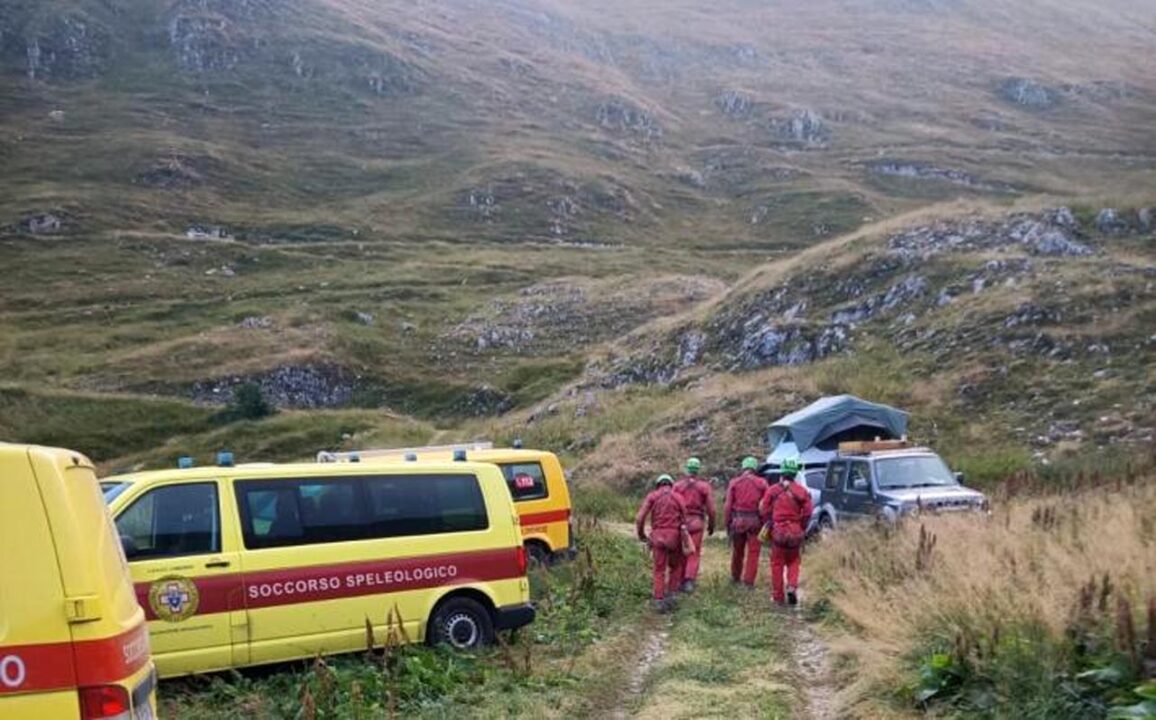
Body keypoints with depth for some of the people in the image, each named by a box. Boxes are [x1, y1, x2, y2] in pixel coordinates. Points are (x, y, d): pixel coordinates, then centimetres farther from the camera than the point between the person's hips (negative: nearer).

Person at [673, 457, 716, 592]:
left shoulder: (678, 485, 0)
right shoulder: (704, 486, -1)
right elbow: (710, 508, -1)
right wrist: (711, 524, 10)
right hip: (697, 521, -1)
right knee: (694, 552, 3)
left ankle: (681, 579, 21)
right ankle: (689, 580, -8)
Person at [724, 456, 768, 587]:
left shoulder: (734, 483, 1)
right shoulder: (761, 483, 0)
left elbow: (727, 505, -1)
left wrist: (727, 523, 5)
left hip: (737, 521, 2)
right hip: (755, 521, -2)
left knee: (737, 551, 16)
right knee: (753, 552, 4)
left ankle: (735, 577, 30)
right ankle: (749, 581, 3)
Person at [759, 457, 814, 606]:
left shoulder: (772, 490, -4)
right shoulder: (801, 491, -3)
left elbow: (764, 511, -4)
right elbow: (808, 511, -6)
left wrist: (770, 524, 13)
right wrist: (802, 527, 9)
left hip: (777, 531, -1)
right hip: (795, 532, 1)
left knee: (777, 564, 8)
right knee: (793, 561, 18)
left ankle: (778, 597, 10)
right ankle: (792, 587, -4)